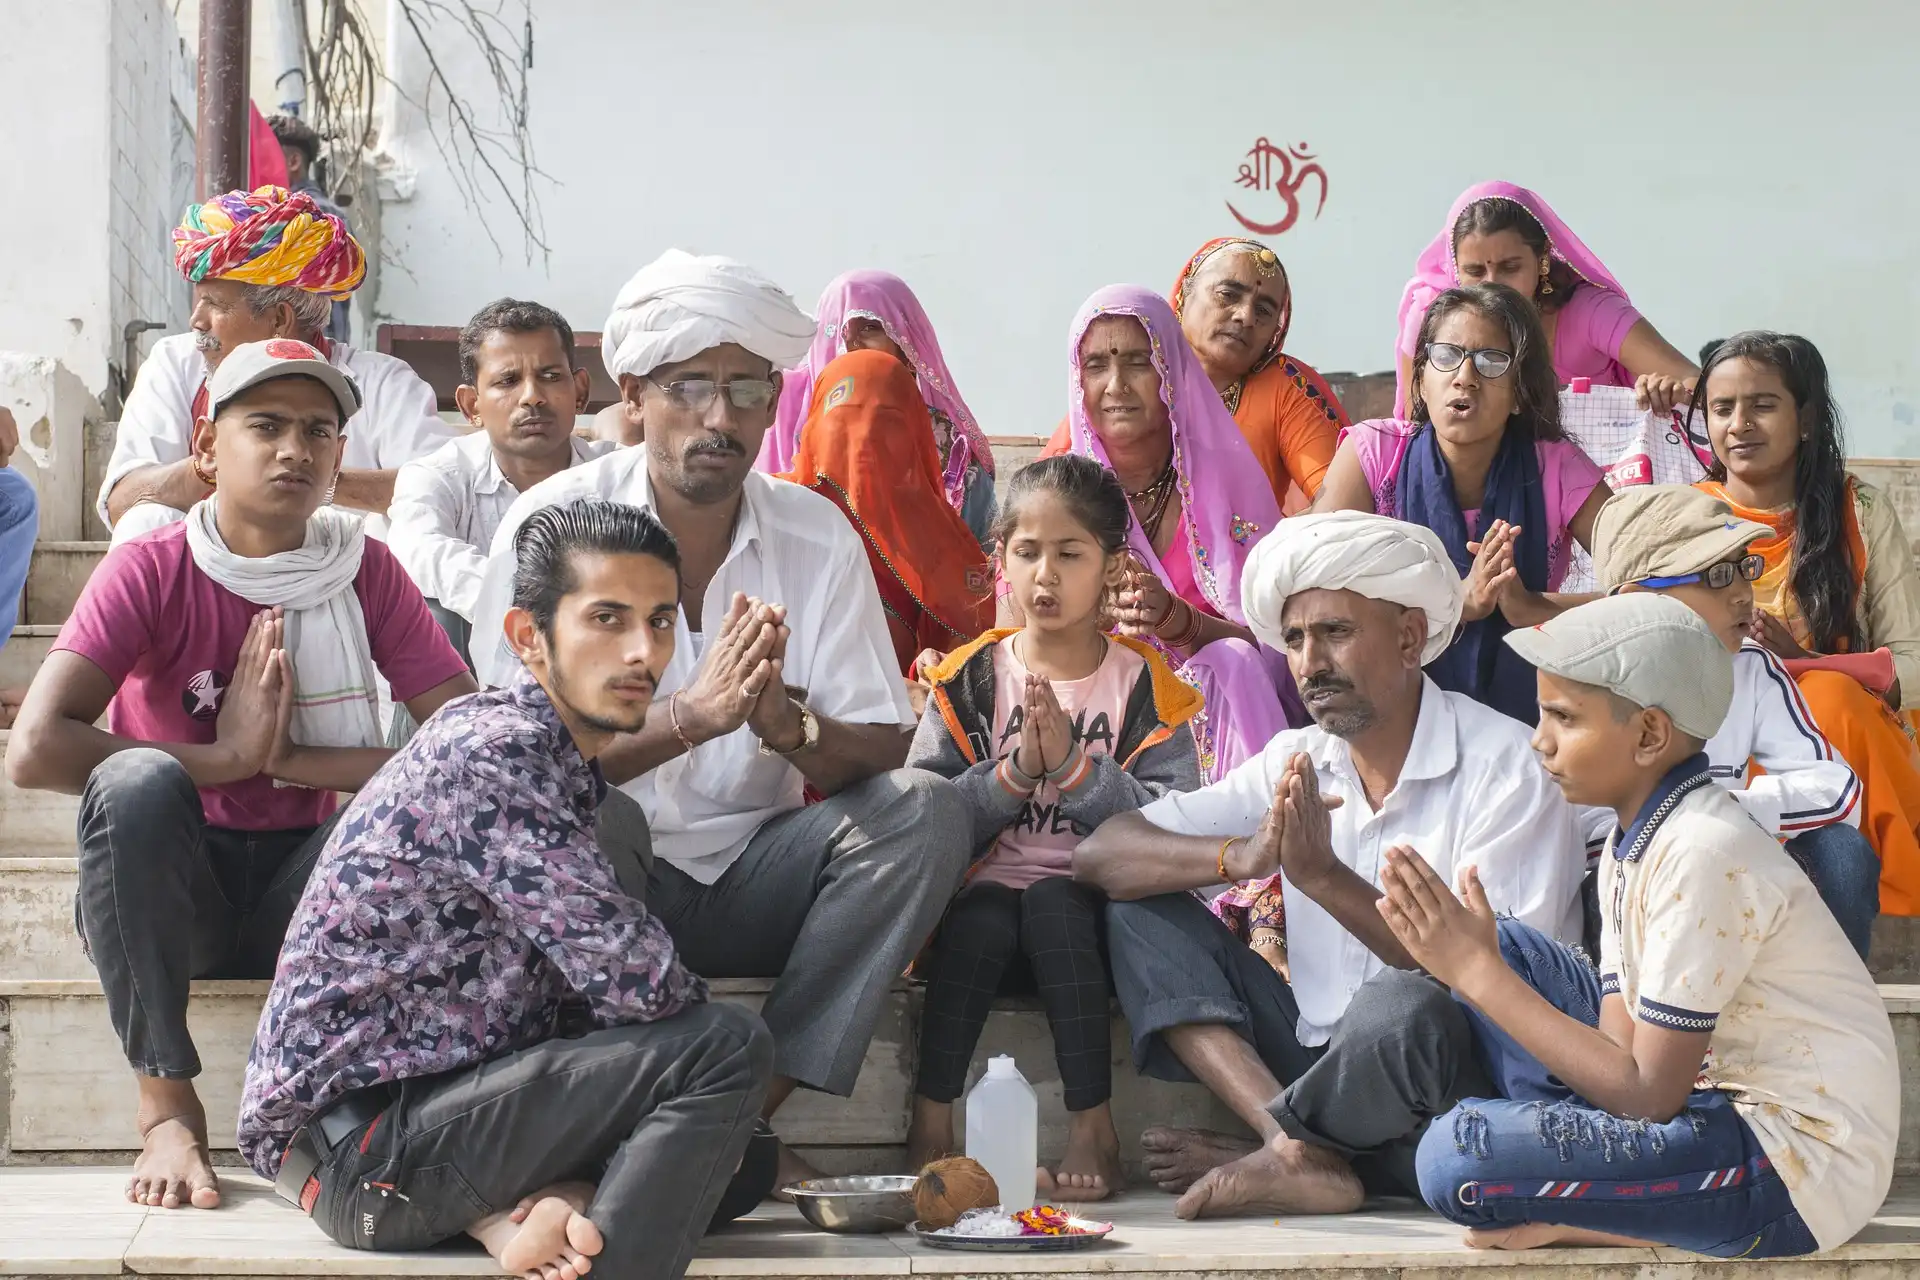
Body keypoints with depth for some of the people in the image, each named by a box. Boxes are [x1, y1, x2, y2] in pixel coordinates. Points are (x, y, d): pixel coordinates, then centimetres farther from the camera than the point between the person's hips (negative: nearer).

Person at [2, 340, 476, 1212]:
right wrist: (222, 759, -19)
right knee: (139, 779, -33)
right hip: (171, 891, -1)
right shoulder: (149, 571, -8)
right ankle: (168, 1107, -21)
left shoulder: (366, 573, -1)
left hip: (303, 900, 2)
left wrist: (289, 758, -19)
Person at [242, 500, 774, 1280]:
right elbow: (636, 982, -21)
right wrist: (701, 1019, 1)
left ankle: (505, 1214, -7)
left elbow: (581, 997, 13)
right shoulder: (490, 754, -17)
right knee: (727, 1048, -16)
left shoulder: (563, 766, 14)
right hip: (359, 1142, -10)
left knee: (738, 1154, 12)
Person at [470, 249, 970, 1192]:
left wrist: (790, 726, -26)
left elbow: (882, 755, -2)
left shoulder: (819, 538, 1)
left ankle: (750, 1111, -21)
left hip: (750, 880, 4)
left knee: (926, 809, -21)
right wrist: (690, 717, -31)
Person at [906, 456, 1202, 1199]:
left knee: (1051, 899, -33)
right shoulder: (970, 681, 9)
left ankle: (1093, 1130, -28)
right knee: (977, 916, -32)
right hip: (987, 896, 1)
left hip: (1094, 914, -1)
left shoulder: (1143, 685, 6)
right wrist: (1014, 772, -15)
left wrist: (1076, 765, -16)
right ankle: (930, 1127, -27)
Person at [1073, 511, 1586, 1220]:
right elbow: (1100, 854, -1)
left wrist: (1325, 877, -25)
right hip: (1321, 1065, 6)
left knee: (1398, 1006, -40)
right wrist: (1239, 858, -21)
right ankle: (1294, 1148, -23)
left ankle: (1257, 1157, -10)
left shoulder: (1507, 767, -9)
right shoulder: (1298, 765, 7)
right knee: (1139, 909, -4)